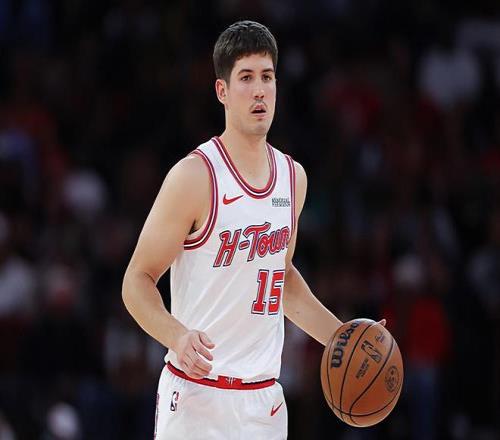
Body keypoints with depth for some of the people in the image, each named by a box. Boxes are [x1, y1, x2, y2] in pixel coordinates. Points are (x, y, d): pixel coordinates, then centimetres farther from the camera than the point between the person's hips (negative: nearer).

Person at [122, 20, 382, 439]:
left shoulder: (293, 176, 10)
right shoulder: (194, 176, -11)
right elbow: (137, 280, -9)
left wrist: (340, 337, 18)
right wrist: (177, 336, -26)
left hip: (265, 400, 6)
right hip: (198, 395, -6)